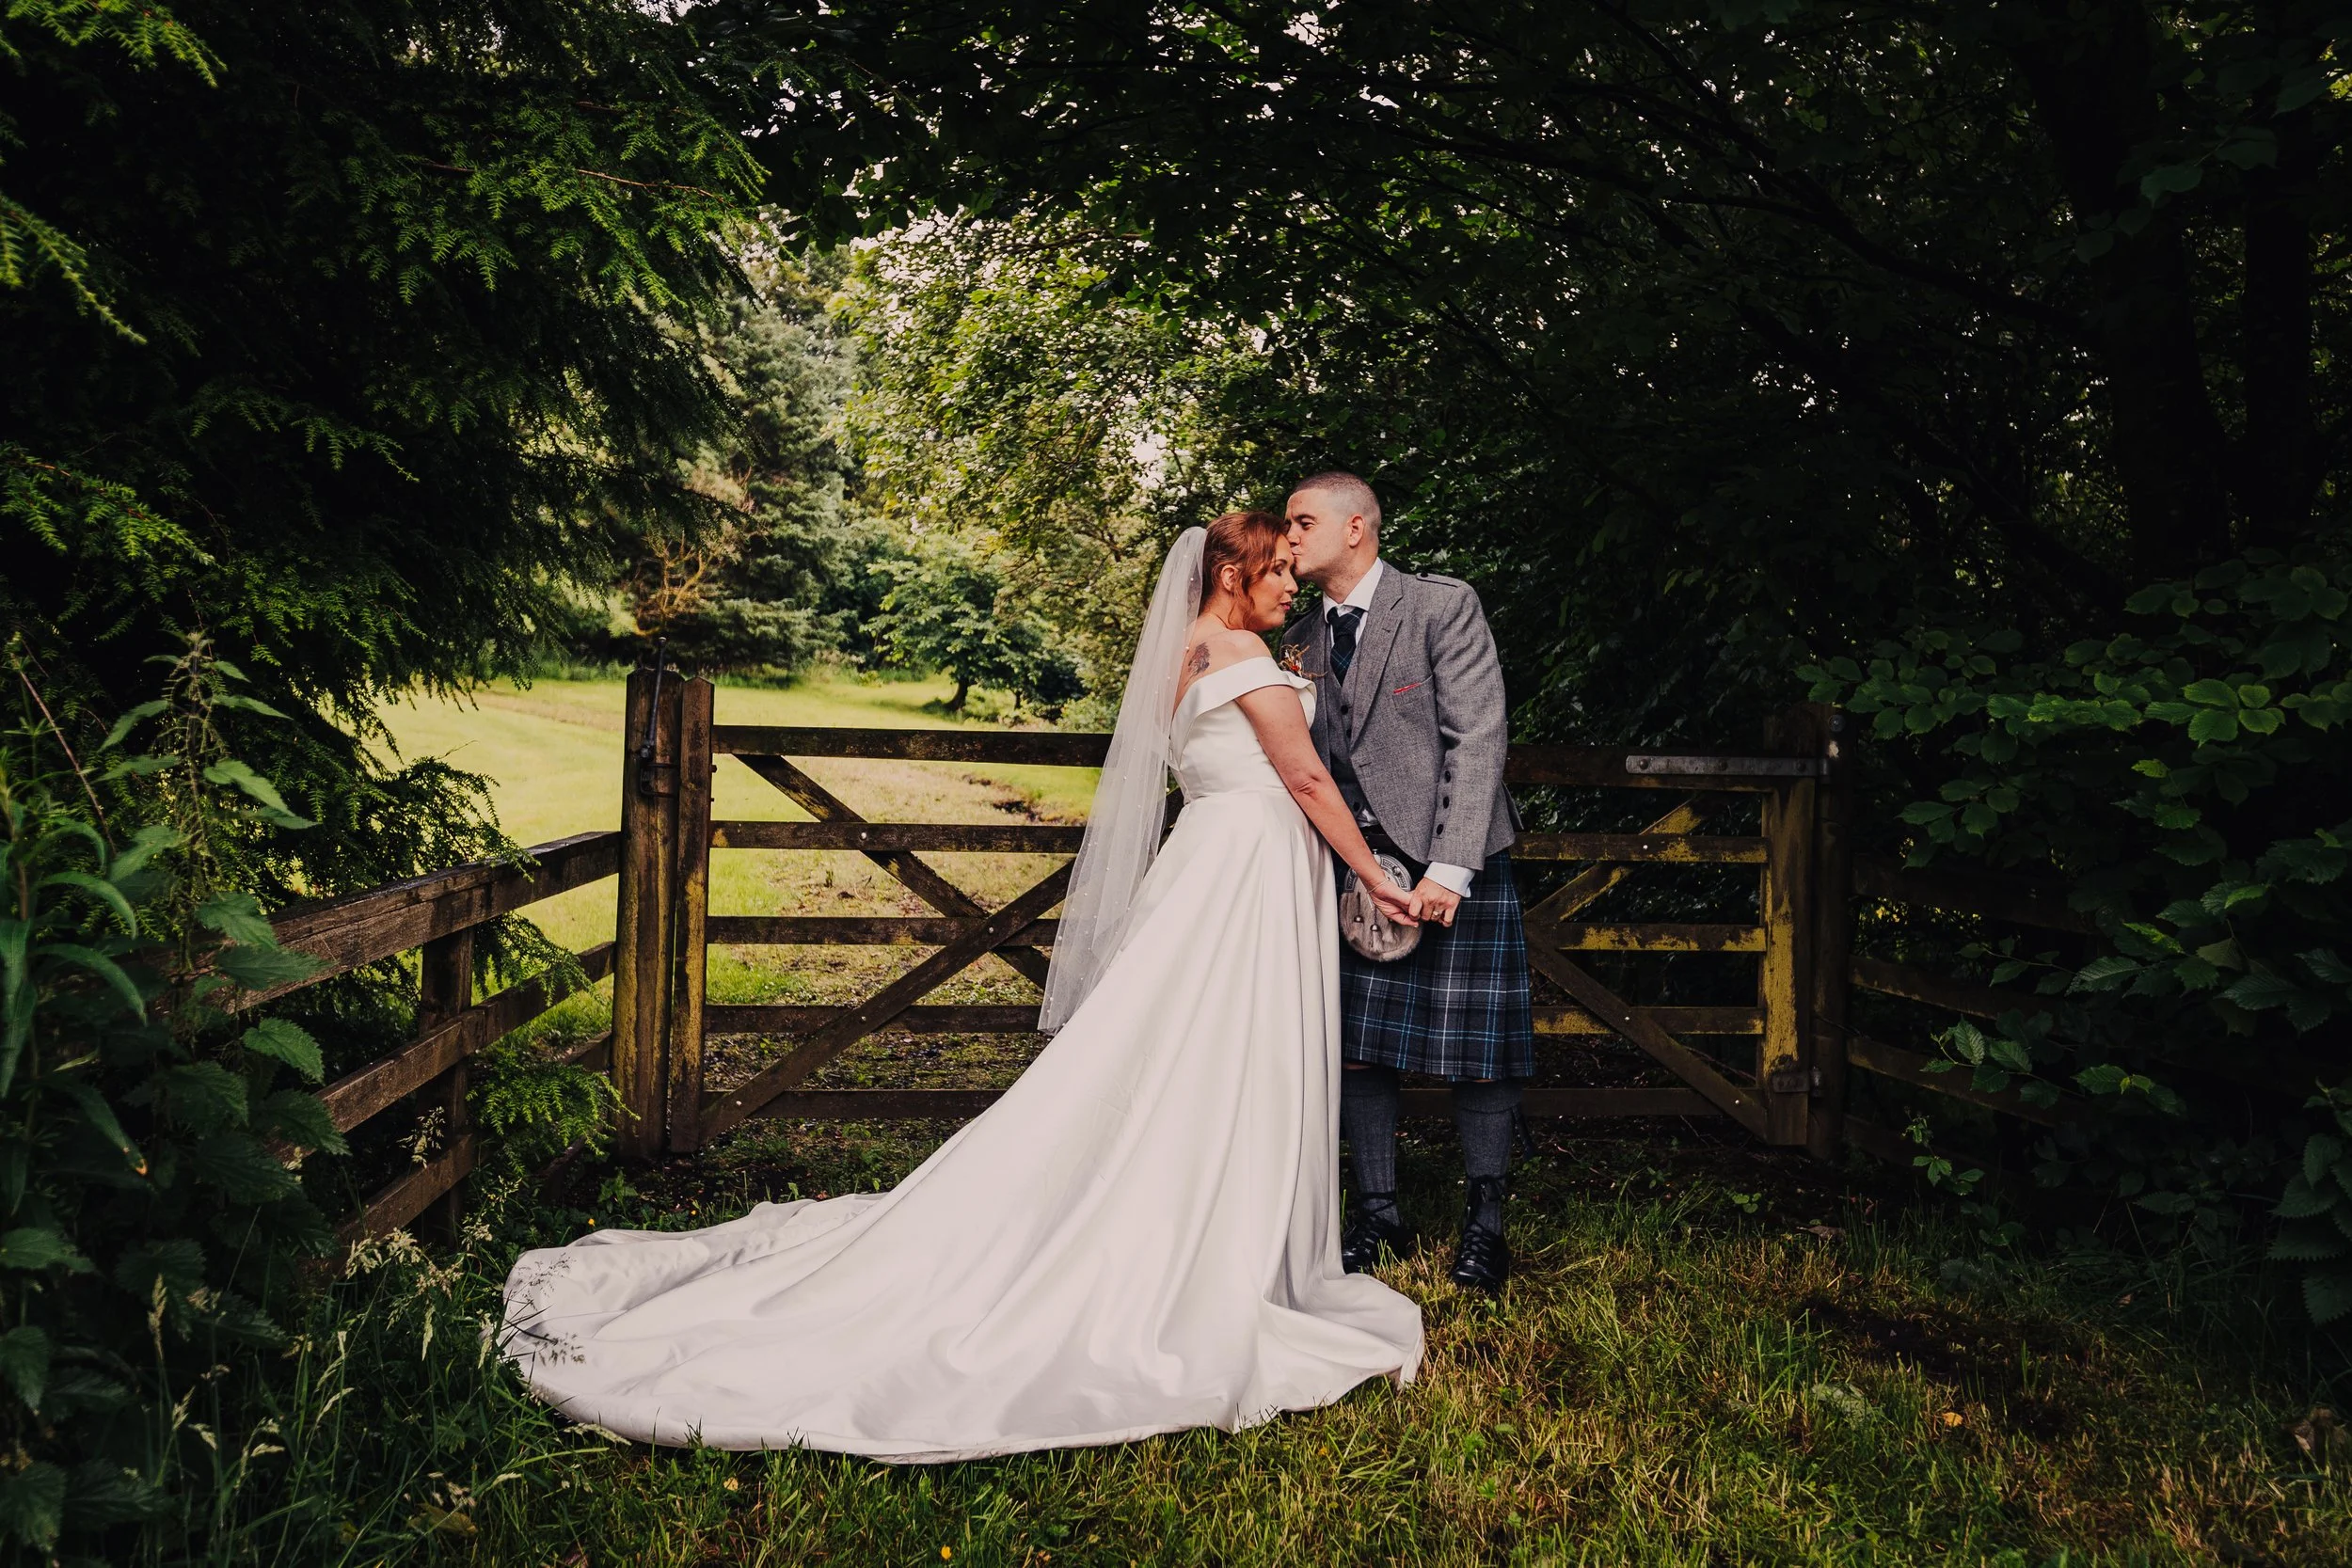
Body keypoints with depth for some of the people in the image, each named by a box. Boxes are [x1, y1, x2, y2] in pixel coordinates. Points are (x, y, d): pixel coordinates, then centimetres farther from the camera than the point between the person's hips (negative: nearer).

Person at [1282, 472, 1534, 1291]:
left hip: (1453, 860, -5)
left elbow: (1480, 736, -13)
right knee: (1354, 1046, 6)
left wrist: (1449, 866, -19)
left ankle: (1482, 1220, 17)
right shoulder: (1302, 641, 10)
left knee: (1477, 1052, 1)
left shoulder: (1443, 606, -7)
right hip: (1356, 862, 5)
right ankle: (1379, 1211, 21)